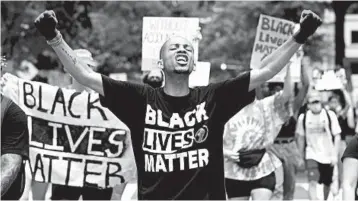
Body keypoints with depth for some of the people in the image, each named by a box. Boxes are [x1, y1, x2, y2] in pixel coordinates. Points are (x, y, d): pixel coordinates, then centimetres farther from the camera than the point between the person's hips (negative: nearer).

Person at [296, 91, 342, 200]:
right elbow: (301, 138, 6)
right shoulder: (303, 117, -4)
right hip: (312, 155, -1)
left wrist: (335, 155, -10)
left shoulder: (330, 115, -8)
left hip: (328, 156, 1)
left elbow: (337, 136, -4)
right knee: (313, 182, -19)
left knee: (327, 183, 13)